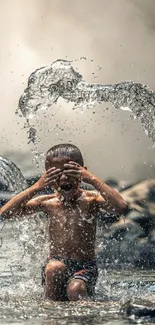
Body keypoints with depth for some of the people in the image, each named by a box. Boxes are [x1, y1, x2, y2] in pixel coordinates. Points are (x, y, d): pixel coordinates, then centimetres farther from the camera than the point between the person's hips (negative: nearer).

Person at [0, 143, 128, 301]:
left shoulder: (90, 199, -4)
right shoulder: (47, 202, 2)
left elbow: (121, 207, -24)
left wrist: (93, 180, -23)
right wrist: (37, 187, -15)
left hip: (85, 267, -2)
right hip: (56, 265, 2)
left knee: (76, 290, -32)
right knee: (54, 267, -32)